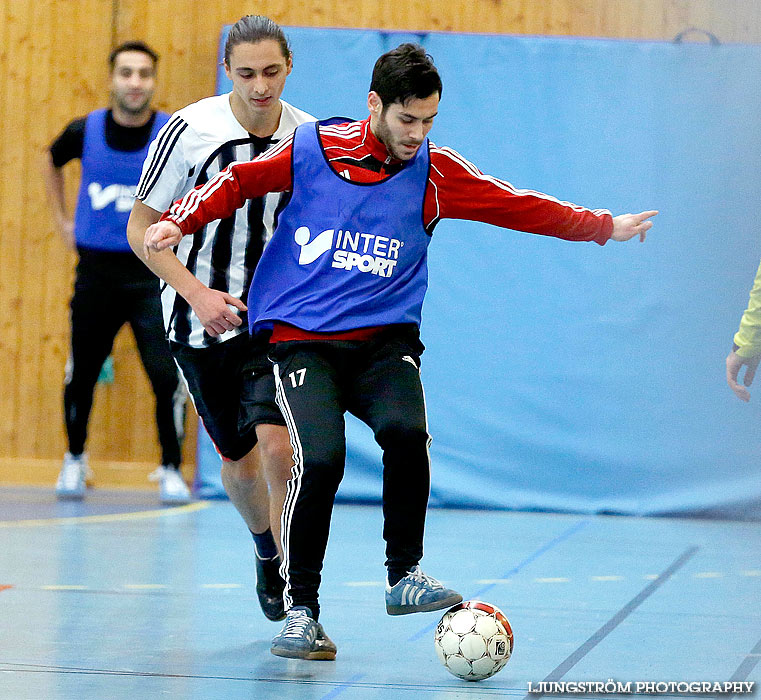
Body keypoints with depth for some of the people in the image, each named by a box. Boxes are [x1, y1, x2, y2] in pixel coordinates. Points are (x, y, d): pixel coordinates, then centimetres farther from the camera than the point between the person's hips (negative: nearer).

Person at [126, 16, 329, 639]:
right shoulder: (190, 131, -12)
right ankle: (266, 550, 45)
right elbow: (142, 229, -6)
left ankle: (299, 607, -12)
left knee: (278, 447, -19)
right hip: (204, 317, 0)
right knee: (239, 460, 12)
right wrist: (197, 294, -17)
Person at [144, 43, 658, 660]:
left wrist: (605, 227, 14)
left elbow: (521, 207, 12)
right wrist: (180, 221, -5)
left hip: (386, 340, 2)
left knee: (405, 431, -28)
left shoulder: (435, 173, 5)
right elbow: (238, 182, 10)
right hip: (302, 340, -1)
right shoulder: (311, 150, 1)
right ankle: (300, 609, -5)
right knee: (320, 459, -23)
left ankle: (404, 574, -7)